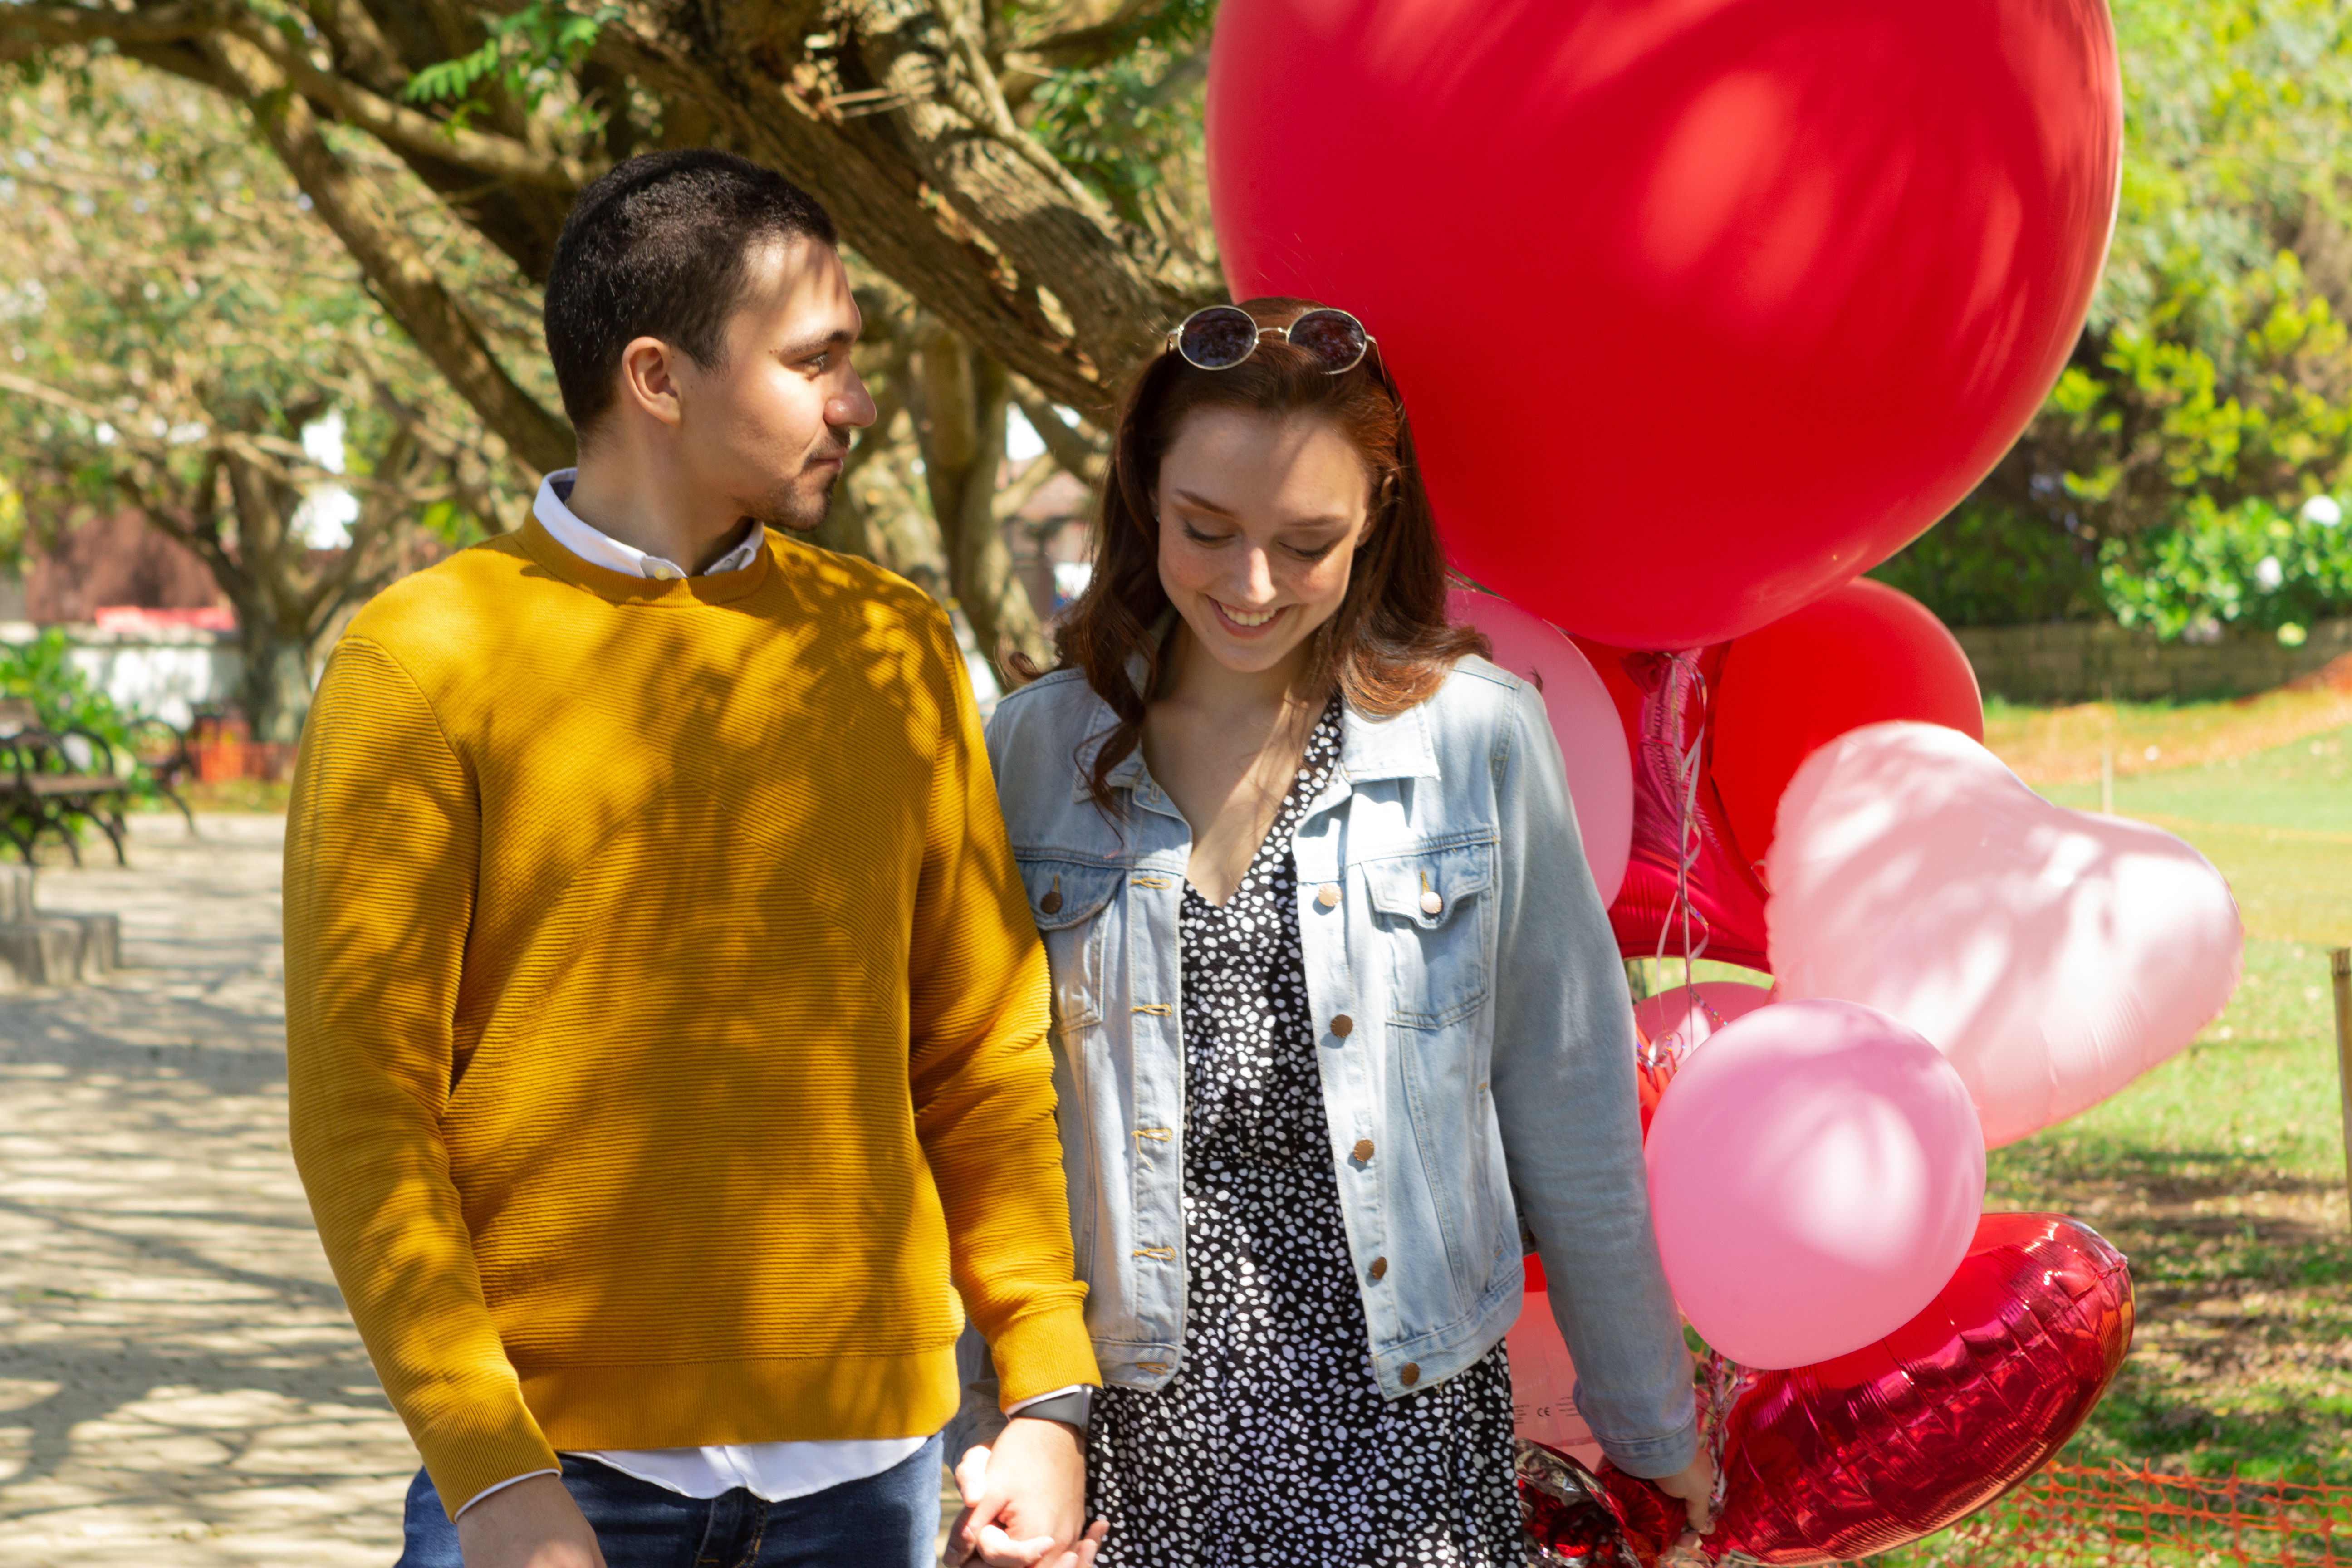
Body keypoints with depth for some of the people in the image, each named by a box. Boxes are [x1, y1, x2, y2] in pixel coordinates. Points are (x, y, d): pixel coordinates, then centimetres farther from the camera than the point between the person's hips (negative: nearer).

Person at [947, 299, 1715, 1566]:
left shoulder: (1477, 739, -2)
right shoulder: (1033, 751, 2)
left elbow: (1570, 1113, 4)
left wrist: (1649, 1417, 10)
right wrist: (992, 1424, 6)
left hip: (1404, 1418, -1)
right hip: (1126, 1434, 1)